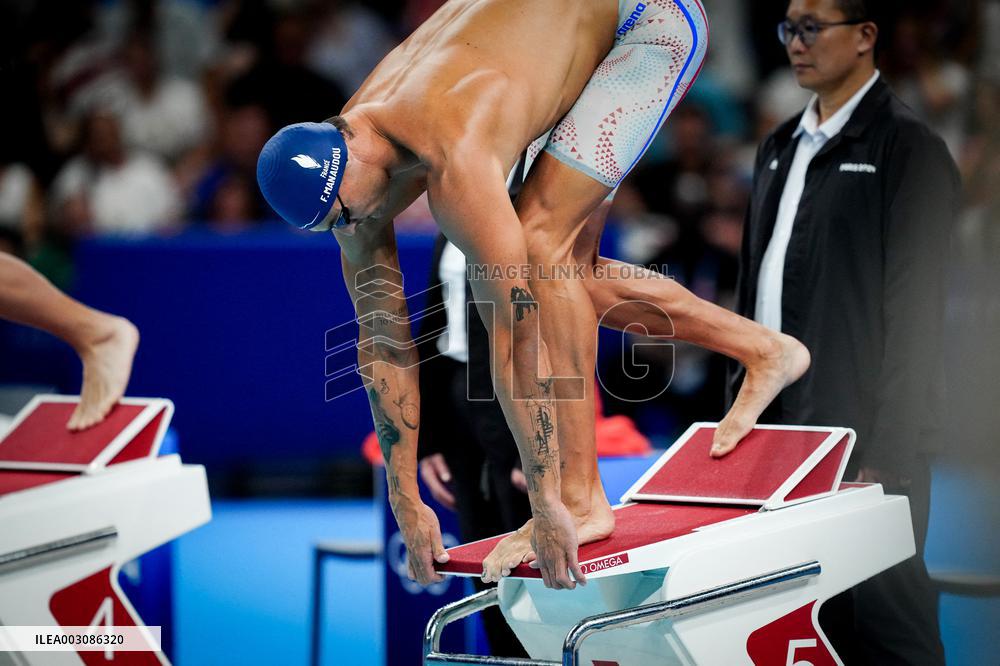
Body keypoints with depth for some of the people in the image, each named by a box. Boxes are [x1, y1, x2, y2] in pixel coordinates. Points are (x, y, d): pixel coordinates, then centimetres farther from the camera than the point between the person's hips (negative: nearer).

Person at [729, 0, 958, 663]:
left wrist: (888, 457, -17)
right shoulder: (781, 148, 17)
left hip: (863, 439, -7)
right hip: (779, 427, 7)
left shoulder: (908, 148, -7)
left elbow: (914, 313, -12)